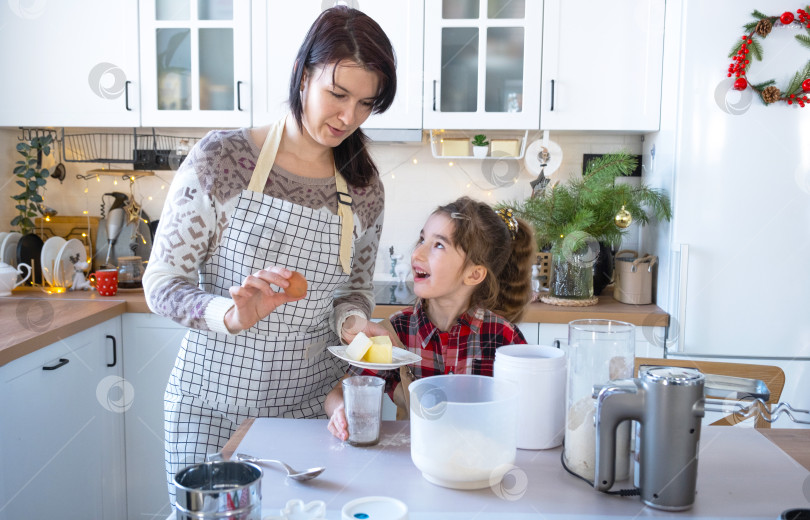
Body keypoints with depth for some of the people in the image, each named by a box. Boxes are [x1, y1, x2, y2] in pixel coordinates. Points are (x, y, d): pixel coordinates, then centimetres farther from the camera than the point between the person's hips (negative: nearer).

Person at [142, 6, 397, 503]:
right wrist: (230, 315, -28)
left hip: (313, 401, 3)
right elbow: (162, 283, -9)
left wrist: (352, 322, -11)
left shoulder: (364, 185, -1)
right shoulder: (222, 157, -13)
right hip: (215, 405, -3)